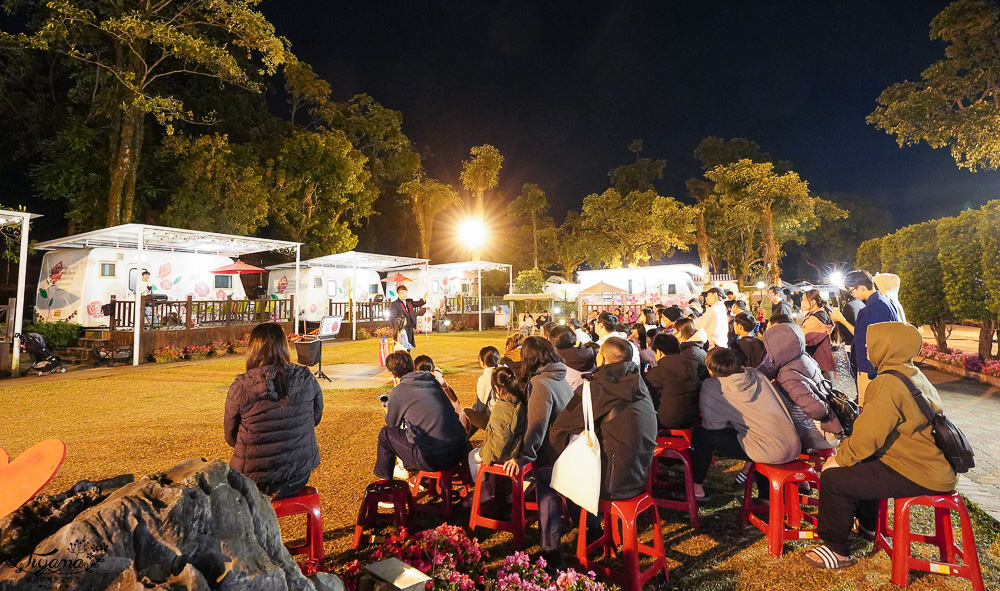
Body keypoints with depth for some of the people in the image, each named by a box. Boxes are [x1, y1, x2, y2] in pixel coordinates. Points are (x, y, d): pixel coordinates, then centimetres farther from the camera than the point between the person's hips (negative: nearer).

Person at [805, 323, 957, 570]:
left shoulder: (888, 383, -22)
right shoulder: (912, 374, 10)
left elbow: (868, 436, -27)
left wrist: (839, 459, -12)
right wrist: (845, 451, 12)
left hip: (919, 475, -10)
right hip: (934, 463, 10)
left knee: (833, 479, -11)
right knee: (862, 462, 28)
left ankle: (836, 550, 5)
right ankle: (868, 525, 42)